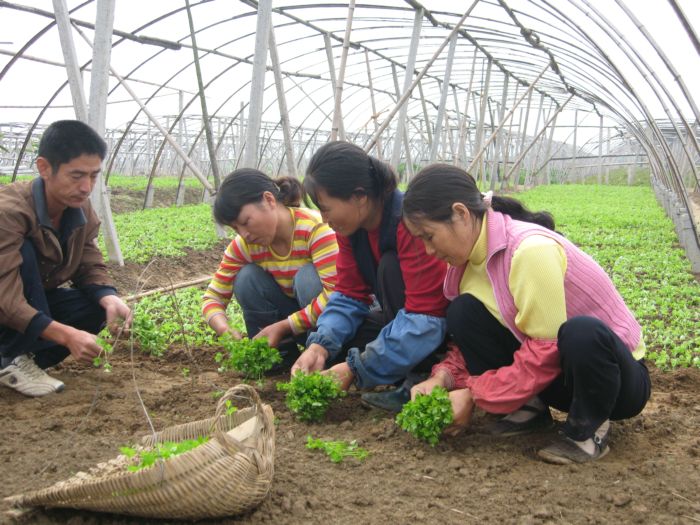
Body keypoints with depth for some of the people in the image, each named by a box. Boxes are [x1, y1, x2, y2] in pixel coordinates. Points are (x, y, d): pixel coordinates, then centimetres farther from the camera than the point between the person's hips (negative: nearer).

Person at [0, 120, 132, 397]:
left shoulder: (82, 212, -11)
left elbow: (91, 269, -6)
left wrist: (110, 300, -29)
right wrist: (66, 335, -46)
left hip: (34, 300, 6)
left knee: (100, 305, -17)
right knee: (25, 250, -32)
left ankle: (23, 357, -3)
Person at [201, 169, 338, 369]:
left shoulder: (315, 228, -27)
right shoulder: (244, 245, -10)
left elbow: (336, 294, -35)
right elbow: (213, 297, -6)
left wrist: (282, 327, -33)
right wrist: (226, 330, -27)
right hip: (294, 313, 5)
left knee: (308, 275, -32)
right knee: (246, 278, -18)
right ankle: (282, 353, -8)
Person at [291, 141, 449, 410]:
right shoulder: (351, 226, -6)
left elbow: (426, 318, -33)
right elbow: (349, 295, -3)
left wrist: (355, 369, -32)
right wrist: (320, 346, -22)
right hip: (407, 320, 7)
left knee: (391, 267, -28)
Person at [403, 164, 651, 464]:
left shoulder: (530, 250, -29)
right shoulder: (475, 253, -4)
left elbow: (546, 352, -28)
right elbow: (474, 335, 1)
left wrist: (474, 395, -23)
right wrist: (444, 376, -17)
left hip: (620, 374, -6)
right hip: (552, 373, 7)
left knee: (581, 332, -41)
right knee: (463, 311, -12)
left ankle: (588, 428, -12)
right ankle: (528, 408, 2)